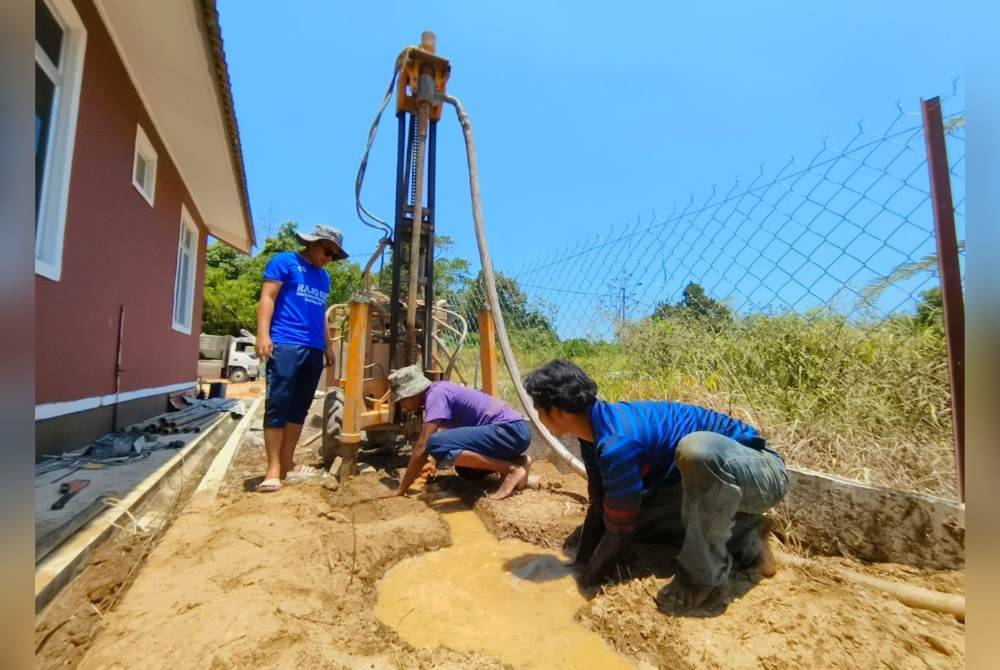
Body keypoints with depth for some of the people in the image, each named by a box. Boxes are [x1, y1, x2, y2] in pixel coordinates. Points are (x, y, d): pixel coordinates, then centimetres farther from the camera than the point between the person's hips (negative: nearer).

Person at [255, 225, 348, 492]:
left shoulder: (324, 277, 22)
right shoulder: (285, 261, 5)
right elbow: (267, 297, -3)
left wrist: (328, 347, 23)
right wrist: (263, 334, -15)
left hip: (314, 349, 7)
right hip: (285, 345, -6)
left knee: (300, 407, 7)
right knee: (278, 404, -6)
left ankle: (287, 464, 15)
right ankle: (273, 468, -2)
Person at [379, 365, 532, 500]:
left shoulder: (437, 394, -13)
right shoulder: (439, 391, 16)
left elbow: (422, 448, -17)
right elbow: (448, 435, 33)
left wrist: (401, 490, -8)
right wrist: (434, 464, 38)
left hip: (511, 430, -10)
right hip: (510, 431, 10)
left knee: (436, 444, -24)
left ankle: (512, 470, -13)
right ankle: (517, 461, 13)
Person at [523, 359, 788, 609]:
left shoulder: (617, 443, -33)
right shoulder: (595, 430, -5)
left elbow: (619, 530, -20)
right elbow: (599, 507, 4)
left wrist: (586, 582, -4)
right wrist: (579, 566, 5)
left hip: (763, 471, -8)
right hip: (717, 476, 8)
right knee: (633, 513, 1)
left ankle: (704, 581, -17)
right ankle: (746, 540, 12)